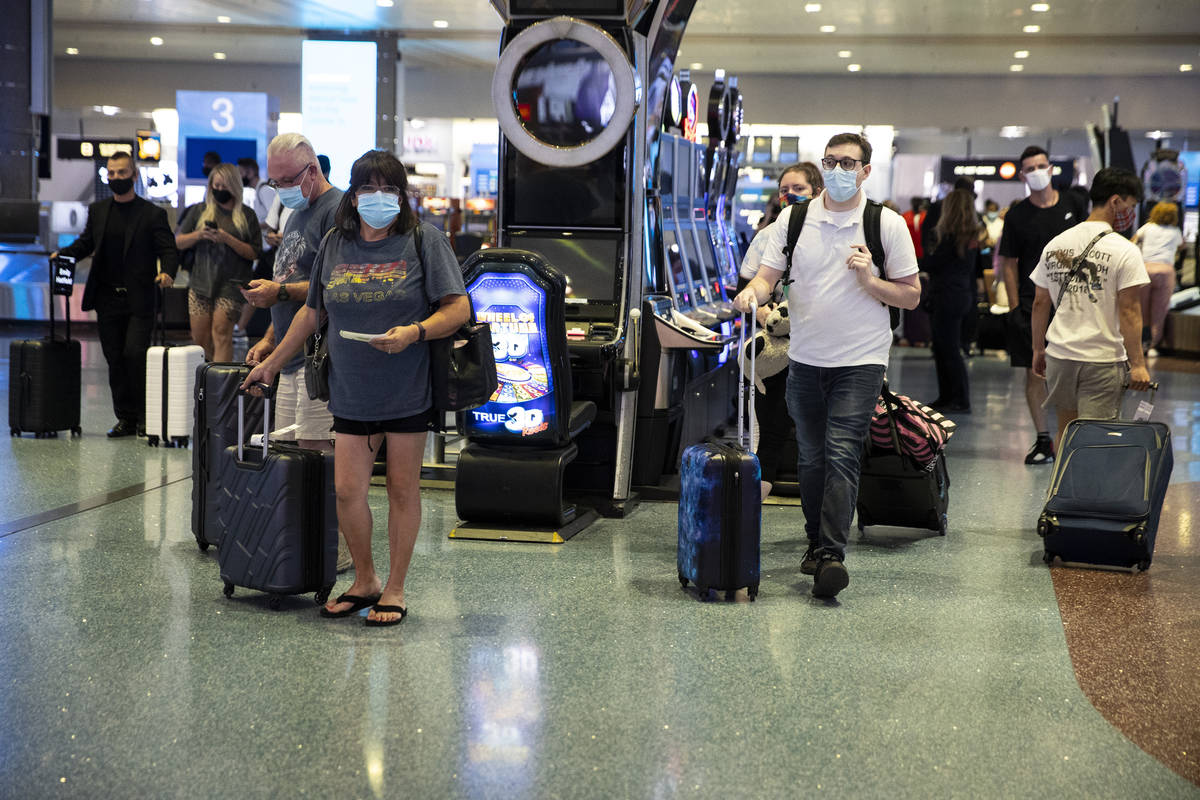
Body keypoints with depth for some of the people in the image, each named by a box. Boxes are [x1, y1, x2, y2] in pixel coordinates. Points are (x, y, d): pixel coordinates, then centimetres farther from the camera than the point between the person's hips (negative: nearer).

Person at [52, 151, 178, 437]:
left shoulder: (152, 214, 0)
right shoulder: (97, 211, 13)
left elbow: (168, 250, -4)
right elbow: (85, 244, 18)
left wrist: (167, 272, -24)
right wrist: (63, 253, -1)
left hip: (138, 300, -4)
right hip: (107, 300, 4)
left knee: (134, 354, -14)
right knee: (115, 359, 6)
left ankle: (143, 416, 0)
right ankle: (125, 418, 14)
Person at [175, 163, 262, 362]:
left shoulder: (246, 215, 4)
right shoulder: (201, 211, 12)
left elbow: (254, 253, -1)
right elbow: (178, 242, 12)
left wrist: (228, 239, -13)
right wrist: (199, 235, -6)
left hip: (231, 282, -4)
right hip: (201, 280, 4)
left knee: (221, 331, -17)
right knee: (200, 338, 2)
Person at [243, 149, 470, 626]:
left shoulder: (424, 241, -2)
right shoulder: (335, 244, 9)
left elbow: (458, 309, -7)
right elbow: (312, 312, 19)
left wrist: (414, 332, -23)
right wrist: (272, 363, 23)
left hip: (409, 390, -3)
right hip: (352, 391, 3)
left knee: (402, 489, 4)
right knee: (347, 489, 1)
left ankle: (395, 589, 18)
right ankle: (364, 581, 21)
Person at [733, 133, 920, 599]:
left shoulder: (888, 224, -1)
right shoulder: (793, 219, 5)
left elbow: (912, 297, 1)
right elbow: (768, 275, 2)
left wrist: (869, 280, -15)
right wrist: (753, 292, -20)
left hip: (860, 361, -3)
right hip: (805, 359, 4)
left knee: (841, 455, -15)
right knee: (811, 458, 11)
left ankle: (832, 555, -20)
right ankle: (816, 543, 24)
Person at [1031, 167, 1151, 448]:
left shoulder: (1055, 244, 8)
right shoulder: (1124, 251, -10)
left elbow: (1040, 303, 12)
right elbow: (1129, 311, -12)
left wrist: (1038, 349, 20)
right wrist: (1137, 364, -10)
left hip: (1059, 354, 5)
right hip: (1102, 361, -5)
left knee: (1066, 431, 17)